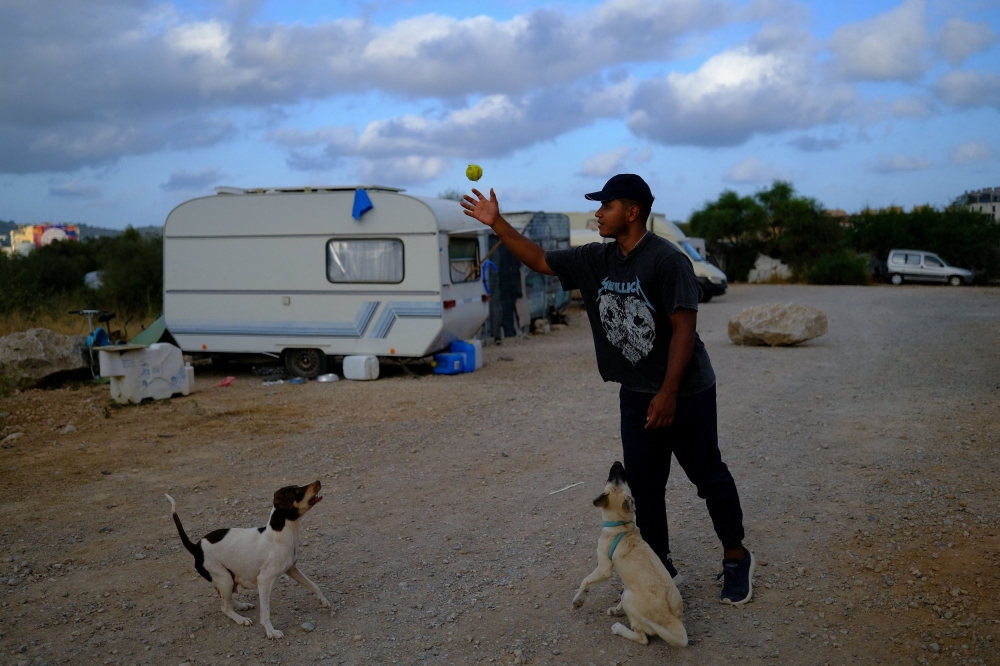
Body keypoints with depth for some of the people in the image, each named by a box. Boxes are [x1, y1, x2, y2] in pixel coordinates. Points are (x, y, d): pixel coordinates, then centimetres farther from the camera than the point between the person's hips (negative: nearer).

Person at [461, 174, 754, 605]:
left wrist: (668, 393, -23)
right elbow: (540, 260, 11)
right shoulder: (596, 260, 4)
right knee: (642, 484, 10)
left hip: (685, 392, -6)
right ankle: (658, 563, 24)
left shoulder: (666, 260, -18)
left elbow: (684, 327, -20)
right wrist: (497, 224, 2)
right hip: (636, 394, 7)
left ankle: (736, 559, 23)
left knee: (708, 475, 5)